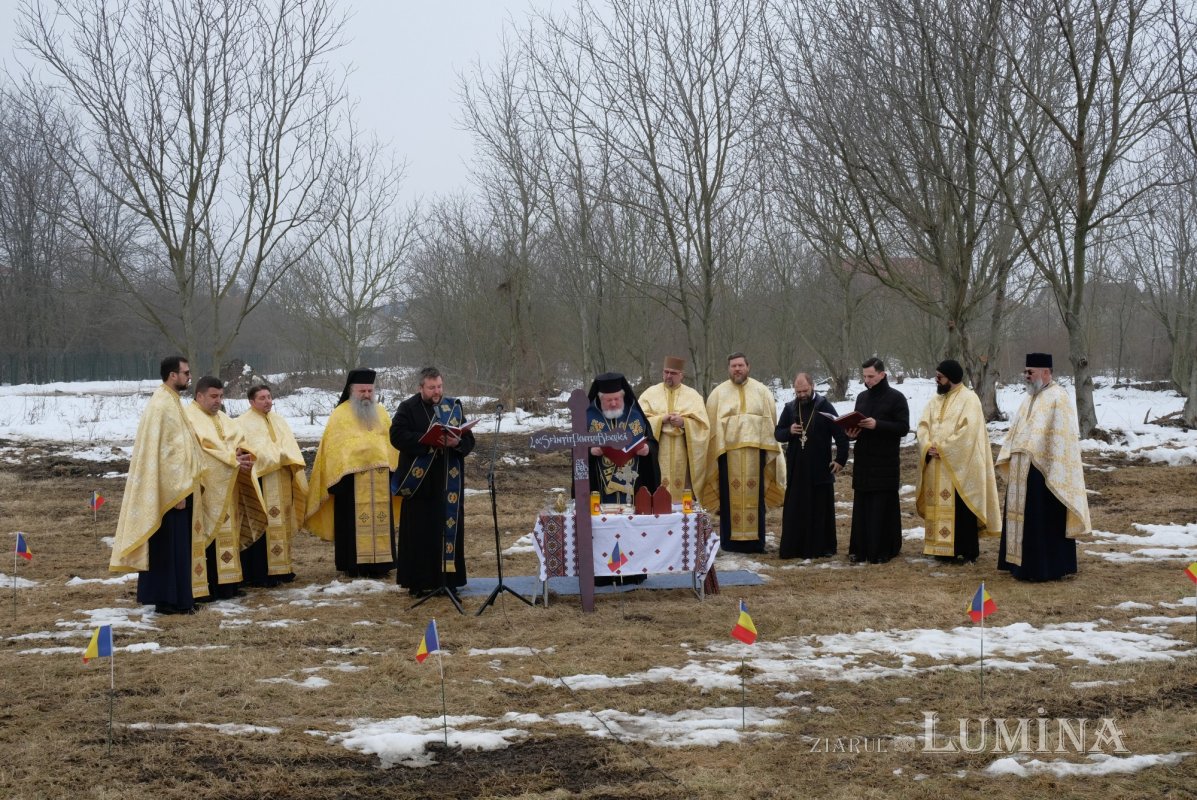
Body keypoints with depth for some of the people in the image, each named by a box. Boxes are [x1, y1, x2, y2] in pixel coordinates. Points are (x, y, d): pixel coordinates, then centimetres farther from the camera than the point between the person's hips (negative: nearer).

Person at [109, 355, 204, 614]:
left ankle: (175, 597, 19)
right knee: (170, 544, -4)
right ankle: (170, 600, 2)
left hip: (176, 485, 10)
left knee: (176, 543, 13)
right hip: (170, 488, -10)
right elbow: (161, 451, -21)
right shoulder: (161, 405, -17)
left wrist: (185, 485, 19)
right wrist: (177, 490, -21)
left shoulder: (170, 402, 14)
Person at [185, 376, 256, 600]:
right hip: (206, 488, -8)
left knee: (226, 534, 9)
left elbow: (239, 441, 11)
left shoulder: (223, 419, 18)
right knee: (208, 535, -7)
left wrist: (242, 454, -12)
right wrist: (233, 461, -19)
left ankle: (227, 583, 13)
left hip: (226, 489, 8)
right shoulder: (190, 418, -8)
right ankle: (208, 588, -6)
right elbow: (204, 449, -17)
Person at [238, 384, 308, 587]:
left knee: (280, 524, 9)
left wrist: (288, 457, -7)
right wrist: (276, 457, -18)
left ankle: (280, 568, 16)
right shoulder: (244, 423, -1)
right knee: (261, 526, -8)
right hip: (259, 480, -7)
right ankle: (260, 573, -8)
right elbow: (252, 448, -14)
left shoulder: (279, 421, 19)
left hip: (281, 483, 7)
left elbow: (290, 446, 12)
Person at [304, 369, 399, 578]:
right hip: (351, 476, -4)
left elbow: (392, 442, 14)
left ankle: (379, 563, 8)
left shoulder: (381, 413, 15)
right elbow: (333, 446, -3)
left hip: (380, 476, 4)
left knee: (380, 519, 3)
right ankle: (354, 564, -2)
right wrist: (338, 477, -11)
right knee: (353, 521, -5)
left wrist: (393, 470, 6)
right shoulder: (340, 415, 3)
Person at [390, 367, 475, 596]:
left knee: (449, 527, 5)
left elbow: (469, 439, 7)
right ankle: (419, 582, 4)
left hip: (449, 481, 4)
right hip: (419, 480, -4)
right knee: (420, 531, -2)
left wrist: (457, 442, -16)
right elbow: (397, 435, -13)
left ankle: (447, 578, 13)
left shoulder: (454, 407, 10)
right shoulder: (408, 408, -1)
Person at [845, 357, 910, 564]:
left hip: (885, 463, -5)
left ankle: (882, 551, 3)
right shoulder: (862, 397, 14)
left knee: (882, 507, -4)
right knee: (861, 506, 5)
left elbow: (904, 427, -11)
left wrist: (877, 425, -22)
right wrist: (851, 432, -1)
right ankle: (860, 549, 10)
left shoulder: (896, 398, -4)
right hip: (862, 461, 5)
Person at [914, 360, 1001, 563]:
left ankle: (965, 551, 2)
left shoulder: (969, 399, -8)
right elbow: (924, 426, 8)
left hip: (959, 466, -7)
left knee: (960, 508, -4)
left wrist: (942, 449, -17)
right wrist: (928, 447, -11)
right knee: (939, 505, 8)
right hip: (937, 467, 7)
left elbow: (968, 431, -18)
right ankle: (942, 547, 14)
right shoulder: (936, 400, 14)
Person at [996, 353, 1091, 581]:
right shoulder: (1031, 398, 15)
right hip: (1022, 471, 9)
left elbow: (1062, 438, -18)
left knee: (1044, 522, -3)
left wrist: (1053, 473, -21)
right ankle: (1022, 562, 22)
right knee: (1023, 517, 14)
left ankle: (1046, 568, 3)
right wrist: (1007, 457, 11)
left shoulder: (1058, 398, -14)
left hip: (1042, 471, -9)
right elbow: (1017, 431, 20)